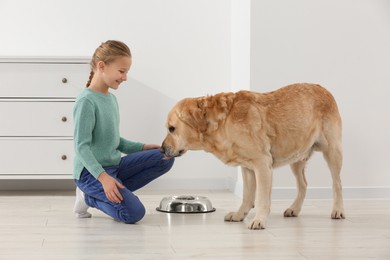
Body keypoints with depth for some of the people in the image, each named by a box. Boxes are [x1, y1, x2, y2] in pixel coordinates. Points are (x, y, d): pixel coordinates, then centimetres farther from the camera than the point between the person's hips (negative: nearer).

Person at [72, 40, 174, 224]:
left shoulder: (111, 99, 10)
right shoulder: (86, 101, -17)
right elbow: (82, 147, -21)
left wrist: (142, 147, 7)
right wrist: (102, 176, -30)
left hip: (115, 165, 9)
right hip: (91, 172, -8)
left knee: (165, 158, -4)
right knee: (134, 213, -24)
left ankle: (114, 192, -2)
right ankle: (90, 196, 0)